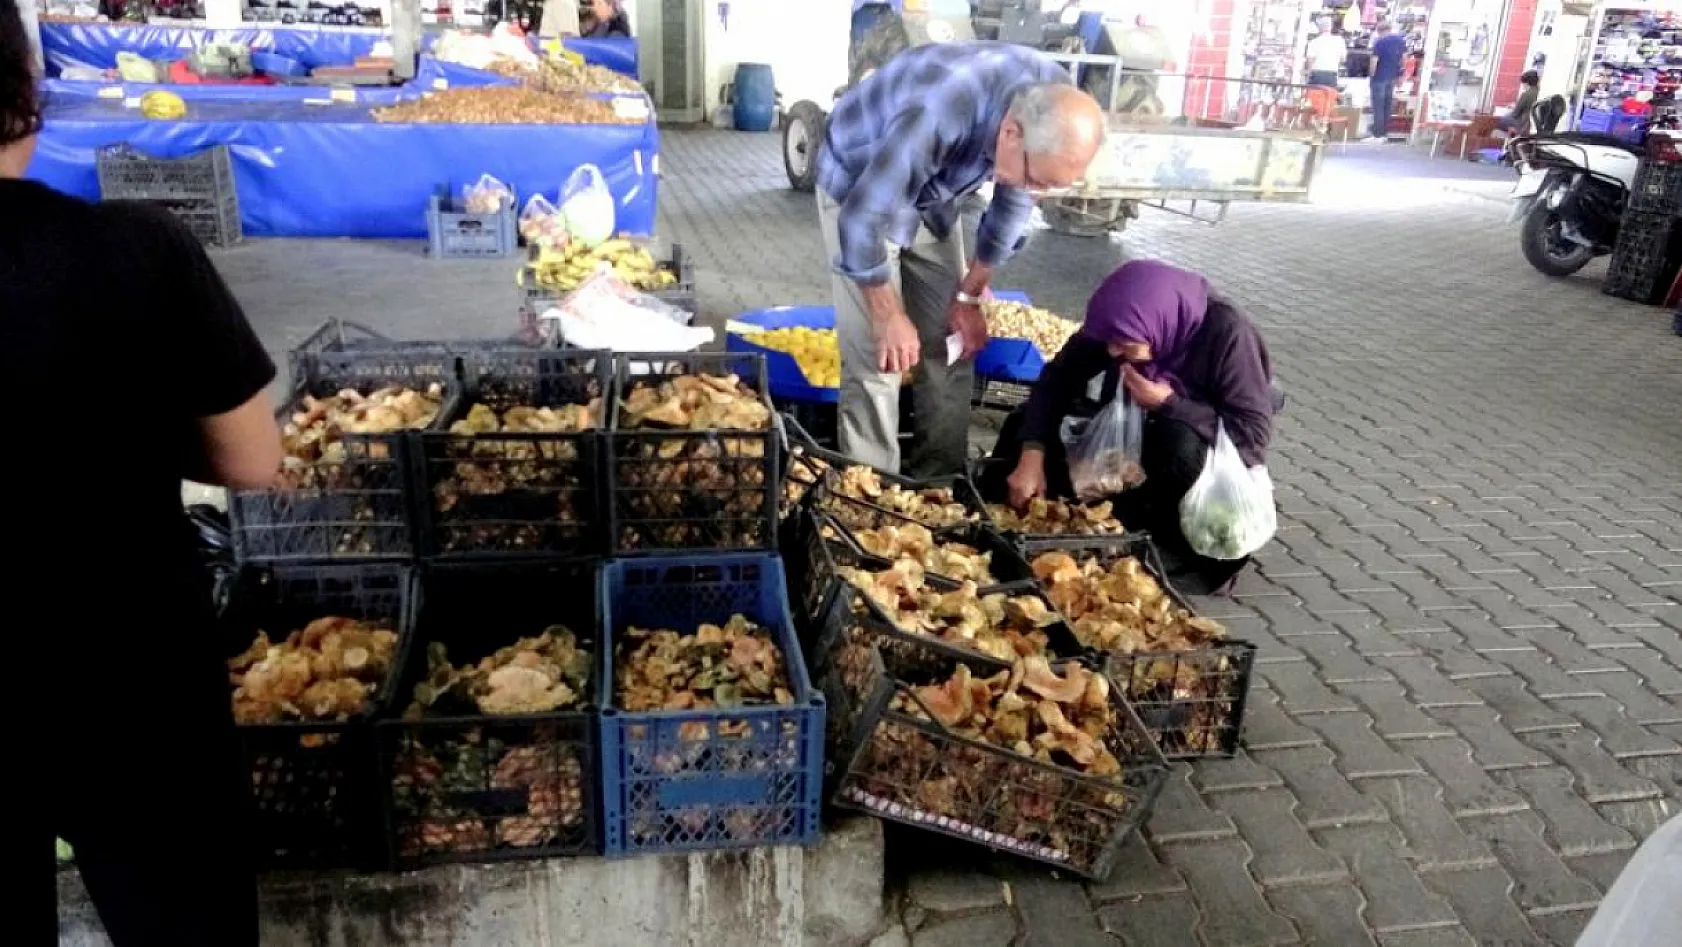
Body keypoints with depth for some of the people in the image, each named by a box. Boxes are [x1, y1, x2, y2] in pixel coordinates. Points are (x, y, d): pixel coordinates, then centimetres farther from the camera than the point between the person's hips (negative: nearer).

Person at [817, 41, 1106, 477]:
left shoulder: (1052, 106, -20)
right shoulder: (937, 117, -42)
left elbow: (1014, 202, -4)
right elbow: (863, 220, -33)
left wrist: (970, 296, 0)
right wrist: (888, 317, -21)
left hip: (933, 196, 6)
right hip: (858, 186, -6)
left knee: (950, 346, 3)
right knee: (877, 357, -12)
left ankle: (941, 480, 16)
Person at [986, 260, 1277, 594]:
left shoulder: (1226, 334, -29)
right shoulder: (1125, 323, -17)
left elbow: (1253, 438, -28)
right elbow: (1056, 378, -15)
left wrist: (1169, 405, -34)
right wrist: (1031, 455, -27)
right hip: (1140, 436, 4)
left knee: (1178, 443, -39)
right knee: (1025, 423, -10)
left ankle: (1171, 547, -17)